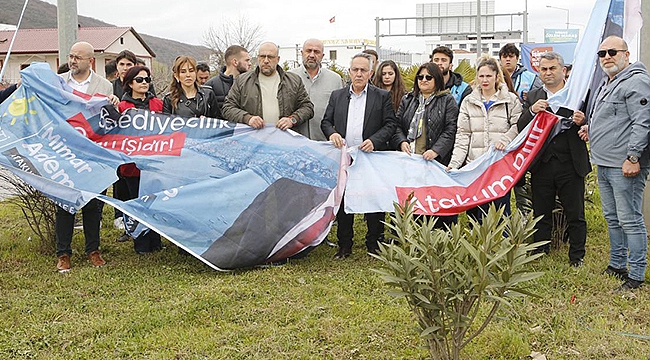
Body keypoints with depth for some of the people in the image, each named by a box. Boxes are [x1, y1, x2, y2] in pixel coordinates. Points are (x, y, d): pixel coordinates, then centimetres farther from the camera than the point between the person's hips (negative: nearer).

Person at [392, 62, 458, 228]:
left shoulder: (447, 101, 6)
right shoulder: (407, 100, 19)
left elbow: (450, 130, -4)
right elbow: (397, 125, 14)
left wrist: (436, 150, -17)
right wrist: (401, 142, -7)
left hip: (437, 161, -3)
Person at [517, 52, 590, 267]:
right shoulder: (533, 98, 10)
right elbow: (520, 128, 2)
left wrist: (581, 122, -20)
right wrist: (531, 111, -16)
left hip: (571, 165, -2)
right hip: (542, 166, 2)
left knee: (575, 215, 6)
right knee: (541, 215, 11)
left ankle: (577, 257, 20)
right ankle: (540, 255, 22)